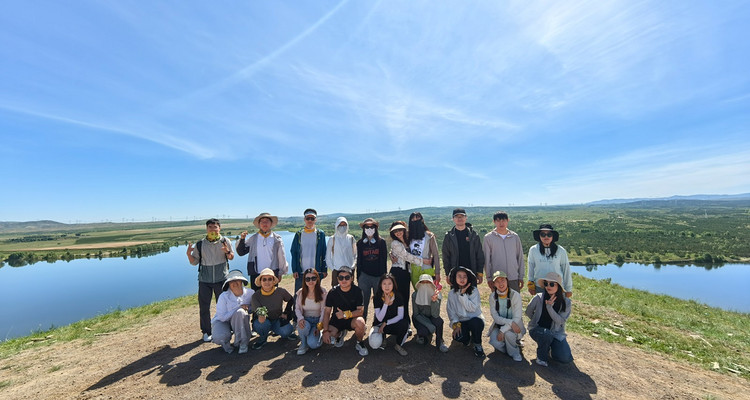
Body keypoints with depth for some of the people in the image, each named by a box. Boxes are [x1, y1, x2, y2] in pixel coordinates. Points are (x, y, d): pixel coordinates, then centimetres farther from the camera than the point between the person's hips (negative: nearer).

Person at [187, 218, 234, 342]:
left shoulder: (225, 241, -3)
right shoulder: (200, 244, -1)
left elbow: (231, 257, 4)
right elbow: (194, 262, 5)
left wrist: (227, 251, -17)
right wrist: (189, 254, -13)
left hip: (221, 278, -1)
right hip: (204, 279, 1)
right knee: (204, 307, 7)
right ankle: (206, 332, 25)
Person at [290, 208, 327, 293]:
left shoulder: (321, 234, 3)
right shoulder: (299, 234, 4)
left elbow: (324, 253, 4)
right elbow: (293, 252, 4)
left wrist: (324, 270, 0)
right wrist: (294, 270, -2)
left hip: (316, 271, 0)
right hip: (300, 272, 1)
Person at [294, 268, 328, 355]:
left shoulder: (323, 292, -8)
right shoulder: (300, 293, 0)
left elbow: (324, 311, -6)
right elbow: (297, 308, 4)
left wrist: (319, 326, -13)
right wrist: (300, 318, -17)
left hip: (317, 321, -2)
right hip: (305, 320, 2)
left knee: (312, 344, -24)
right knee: (304, 327, -35)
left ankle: (319, 335, 13)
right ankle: (303, 344, -2)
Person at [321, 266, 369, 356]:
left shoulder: (357, 291, -13)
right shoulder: (333, 292, -9)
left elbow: (360, 311, -16)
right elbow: (327, 312, -7)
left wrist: (346, 314, -30)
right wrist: (325, 331, -18)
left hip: (352, 319, -2)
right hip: (336, 320, 2)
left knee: (360, 322, -35)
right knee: (327, 339, -22)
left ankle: (360, 343, -1)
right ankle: (340, 334, 15)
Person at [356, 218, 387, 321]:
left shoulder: (381, 242, 3)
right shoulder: (360, 243, 8)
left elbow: (384, 260, 2)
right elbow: (359, 261, 11)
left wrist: (384, 276, -3)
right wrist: (358, 277, 8)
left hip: (378, 276, -1)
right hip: (364, 276, 1)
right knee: (363, 301, 3)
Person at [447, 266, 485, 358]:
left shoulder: (474, 290, -8)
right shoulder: (452, 293, 0)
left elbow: (472, 308, -18)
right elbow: (451, 311, -1)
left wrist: (463, 294, -22)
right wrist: (456, 324, -13)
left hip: (475, 319, -1)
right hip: (461, 321, 2)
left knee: (475, 322, -36)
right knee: (458, 337, -27)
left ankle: (478, 345, -5)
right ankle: (468, 338, 12)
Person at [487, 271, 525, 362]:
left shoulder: (515, 295, -15)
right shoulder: (492, 296, -7)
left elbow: (517, 318, -18)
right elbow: (495, 317, -9)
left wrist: (503, 330, -26)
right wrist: (510, 322, -27)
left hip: (513, 326, -2)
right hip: (499, 325, 2)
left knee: (508, 334, -34)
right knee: (495, 342, -25)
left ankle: (514, 352, -1)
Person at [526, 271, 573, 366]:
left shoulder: (566, 301, -7)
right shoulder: (538, 298, -13)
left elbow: (560, 321, -15)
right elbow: (528, 312, 3)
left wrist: (549, 307, -26)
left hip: (556, 332, 2)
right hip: (537, 329, -2)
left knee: (565, 358, -15)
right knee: (547, 335, -36)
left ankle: (551, 346, 20)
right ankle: (541, 356, -5)